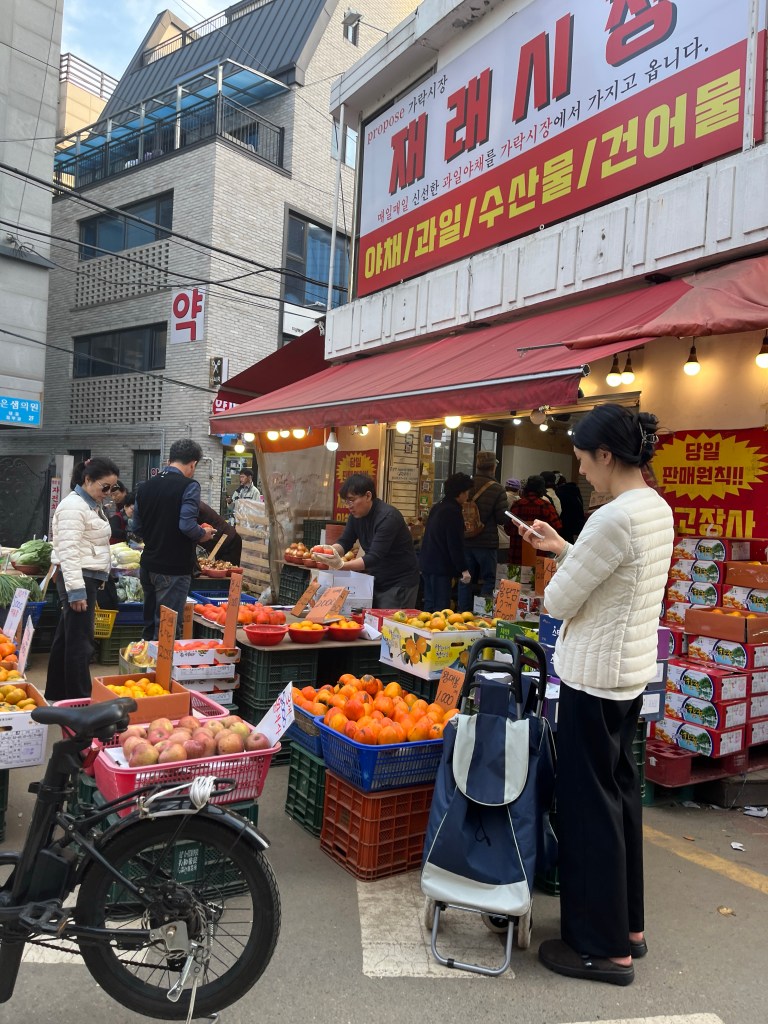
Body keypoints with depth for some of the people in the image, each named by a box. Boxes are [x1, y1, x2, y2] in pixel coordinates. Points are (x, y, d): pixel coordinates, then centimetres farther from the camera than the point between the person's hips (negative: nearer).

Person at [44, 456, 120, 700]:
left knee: (65, 639, 16)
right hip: (78, 580, -10)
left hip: (88, 579, 10)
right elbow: (69, 552, -21)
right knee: (80, 643, -6)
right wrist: (76, 591, -24)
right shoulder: (73, 506, -15)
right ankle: (79, 699, -1)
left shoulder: (92, 505, 16)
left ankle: (56, 694, 25)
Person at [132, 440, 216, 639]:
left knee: (149, 625, 19)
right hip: (174, 568, -7)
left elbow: (137, 527, 12)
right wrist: (203, 534, -3)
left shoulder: (145, 486, 8)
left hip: (148, 565, 7)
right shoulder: (189, 486, -12)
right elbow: (187, 525, -22)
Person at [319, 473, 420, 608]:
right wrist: (330, 550, -20)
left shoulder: (388, 517, -24)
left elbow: (374, 558, -31)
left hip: (400, 583, -7)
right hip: (377, 581, 8)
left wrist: (342, 565, -43)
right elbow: (344, 543, 2)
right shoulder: (356, 514, 1)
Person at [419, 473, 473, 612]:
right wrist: (463, 569, -15)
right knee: (441, 607, -7)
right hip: (441, 567, -10)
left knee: (430, 605, 15)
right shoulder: (453, 511, -15)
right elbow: (455, 545, -19)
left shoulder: (438, 507, 14)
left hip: (427, 564, 10)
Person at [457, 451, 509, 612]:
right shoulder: (497, 490, -12)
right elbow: (503, 519, -12)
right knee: (488, 580, 7)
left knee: (465, 581, 12)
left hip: (465, 542, 4)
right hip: (487, 543, -3)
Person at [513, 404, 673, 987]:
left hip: (596, 676, -10)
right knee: (621, 794, 19)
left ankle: (606, 948, 19)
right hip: (633, 670, 10)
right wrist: (562, 547, 17)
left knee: (590, 806, 4)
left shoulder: (613, 519, -24)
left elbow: (559, 601, -16)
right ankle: (629, 925, 34)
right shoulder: (658, 509, 6)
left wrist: (560, 574, 5)